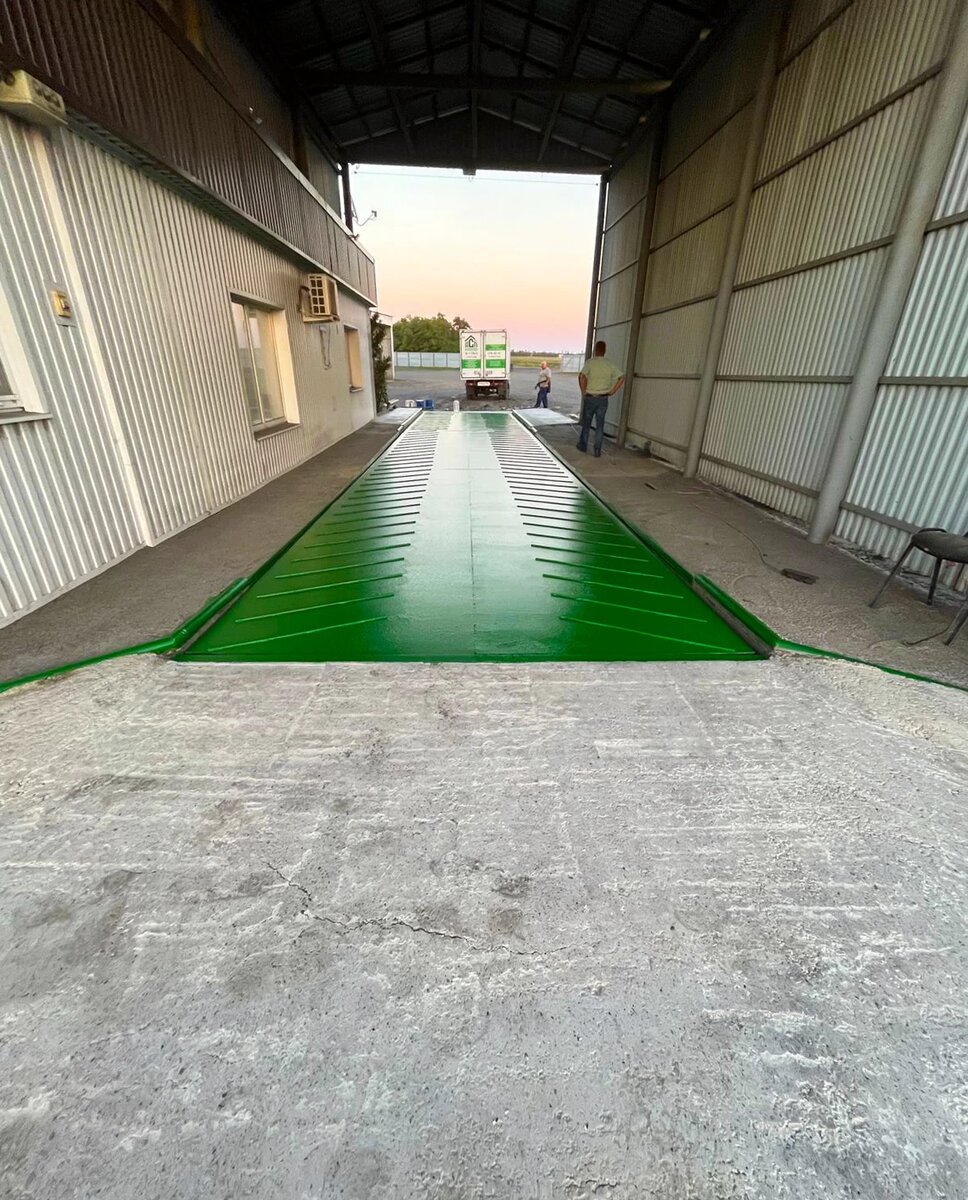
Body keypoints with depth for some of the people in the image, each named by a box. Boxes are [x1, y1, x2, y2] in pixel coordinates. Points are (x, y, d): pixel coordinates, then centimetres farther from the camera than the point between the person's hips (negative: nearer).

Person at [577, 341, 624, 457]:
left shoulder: (590, 362, -10)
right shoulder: (610, 364, 1)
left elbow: (582, 376, -25)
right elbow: (622, 378, 0)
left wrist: (583, 391, -13)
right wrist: (612, 391, 3)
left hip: (589, 398, -2)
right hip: (603, 399, 2)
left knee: (586, 422, 15)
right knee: (600, 425, 5)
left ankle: (583, 446, 26)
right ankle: (597, 450, 4)